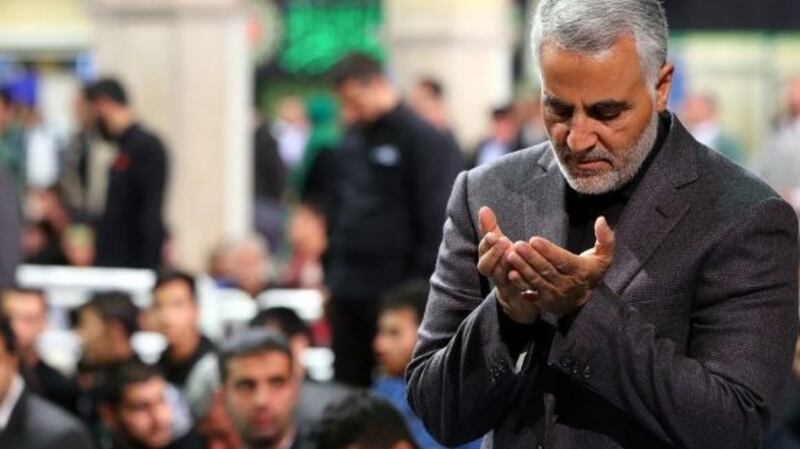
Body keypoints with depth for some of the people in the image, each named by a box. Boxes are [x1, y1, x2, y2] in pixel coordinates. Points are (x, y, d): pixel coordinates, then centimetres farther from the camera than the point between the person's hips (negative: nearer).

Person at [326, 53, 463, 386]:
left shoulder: (425, 142, -9)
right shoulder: (352, 141, 13)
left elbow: (437, 222, -11)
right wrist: (330, 274, 15)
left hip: (395, 293, -7)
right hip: (347, 291, 7)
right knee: (347, 384, 10)